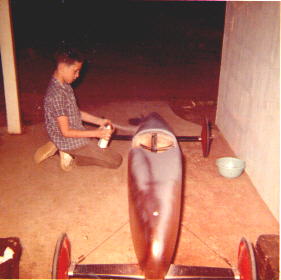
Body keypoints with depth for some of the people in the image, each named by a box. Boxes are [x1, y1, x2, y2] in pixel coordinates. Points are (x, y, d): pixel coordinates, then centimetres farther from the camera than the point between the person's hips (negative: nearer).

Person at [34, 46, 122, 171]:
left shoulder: (65, 86, 0)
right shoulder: (57, 94, -29)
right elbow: (66, 132, -26)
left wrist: (99, 121, 1)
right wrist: (97, 133, -24)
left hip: (76, 133, 9)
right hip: (69, 141, -9)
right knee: (116, 161, -5)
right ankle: (70, 153, -4)